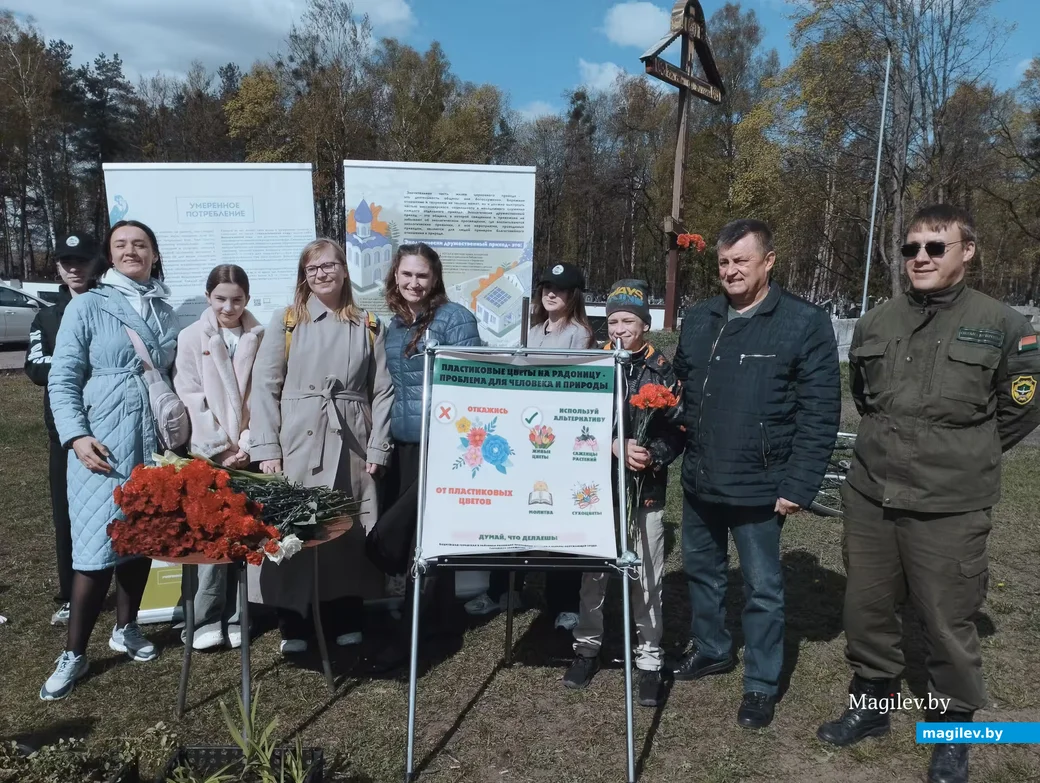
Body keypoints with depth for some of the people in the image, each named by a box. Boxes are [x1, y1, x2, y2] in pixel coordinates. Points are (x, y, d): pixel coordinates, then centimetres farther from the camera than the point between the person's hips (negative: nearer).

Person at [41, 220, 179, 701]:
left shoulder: (166, 312, 11)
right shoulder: (87, 307, -1)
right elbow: (62, 380, -4)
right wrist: (76, 436, -15)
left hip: (155, 444, 4)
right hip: (103, 445, -4)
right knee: (97, 548, -5)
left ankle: (126, 629, 30)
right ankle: (74, 655, 11)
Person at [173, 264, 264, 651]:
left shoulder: (260, 339, 6)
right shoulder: (191, 338, 4)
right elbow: (191, 398, -1)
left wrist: (248, 444, -6)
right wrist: (220, 448, -7)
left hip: (247, 453, 1)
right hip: (208, 453, -1)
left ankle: (234, 617, 13)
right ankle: (207, 619, 7)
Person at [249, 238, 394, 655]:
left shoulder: (368, 326, 11)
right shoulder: (285, 321, 8)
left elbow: (382, 391, 7)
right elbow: (265, 386, 0)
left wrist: (377, 449, -1)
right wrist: (266, 448, -8)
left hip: (351, 445, 1)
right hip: (298, 444, -1)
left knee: (349, 532, 4)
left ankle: (346, 622, 19)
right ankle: (293, 626, 13)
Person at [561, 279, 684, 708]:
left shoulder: (663, 370, 1)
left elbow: (679, 429, -1)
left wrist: (654, 455, -18)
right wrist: (615, 447, -17)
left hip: (646, 488, -1)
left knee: (648, 576, 5)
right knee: (593, 569, 10)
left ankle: (649, 660, 19)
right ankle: (587, 646, 28)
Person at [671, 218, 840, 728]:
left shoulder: (805, 323, -10)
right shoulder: (698, 320, 6)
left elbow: (820, 414, -12)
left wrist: (798, 486, -15)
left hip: (759, 487, -5)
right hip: (698, 481, 6)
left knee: (762, 588, 9)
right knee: (701, 571, 20)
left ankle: (762, 685, 26)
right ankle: (711, 651, 42)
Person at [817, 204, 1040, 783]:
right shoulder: (876, 324, 6)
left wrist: (963, 458, 7)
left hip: (950, 508, -4)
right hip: (870, 496, 4)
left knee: (948, 623, 8)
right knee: (867, 609, 15)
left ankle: (953, 732, 31)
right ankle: (870, 703, 37)